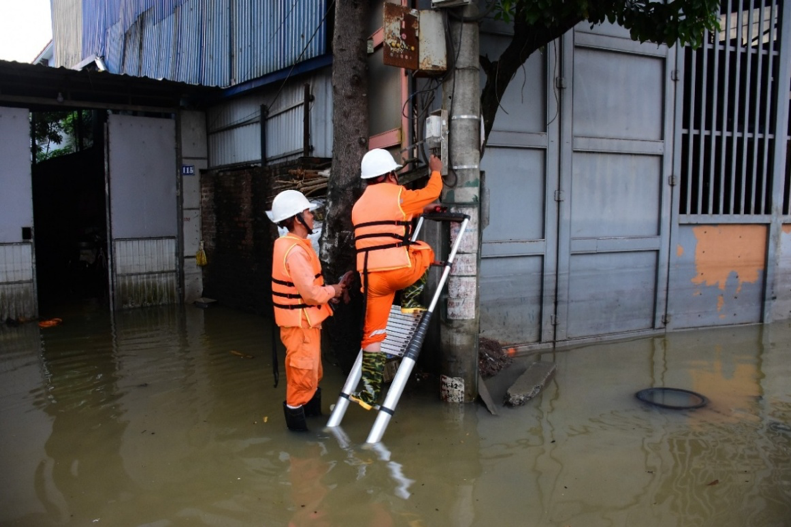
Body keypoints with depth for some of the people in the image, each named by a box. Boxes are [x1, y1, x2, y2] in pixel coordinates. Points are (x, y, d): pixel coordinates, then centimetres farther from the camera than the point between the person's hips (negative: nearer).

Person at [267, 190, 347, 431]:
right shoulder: (295, 251, -24)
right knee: (303, 374, 1)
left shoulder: (288, 244, 8)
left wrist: (326, 291, 5)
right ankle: (298, 423, 14)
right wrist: (332, 290, -8)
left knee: (310, 372, 22)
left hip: (303, 320, 11)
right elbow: (311, 293, -26)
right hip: (300, 323, -11)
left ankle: (313, 415, 37)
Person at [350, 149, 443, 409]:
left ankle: (368, 393, 9)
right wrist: (436, 171, 35)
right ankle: (409, 302, 18)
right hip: (400, 271, -5)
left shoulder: (359, 205, 20)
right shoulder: (398, 194, 0)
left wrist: (420, 210, 41)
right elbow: (432, 192, 15)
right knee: (425, 251, 27)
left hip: (372, 275, 5)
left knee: (373, 333, 10)